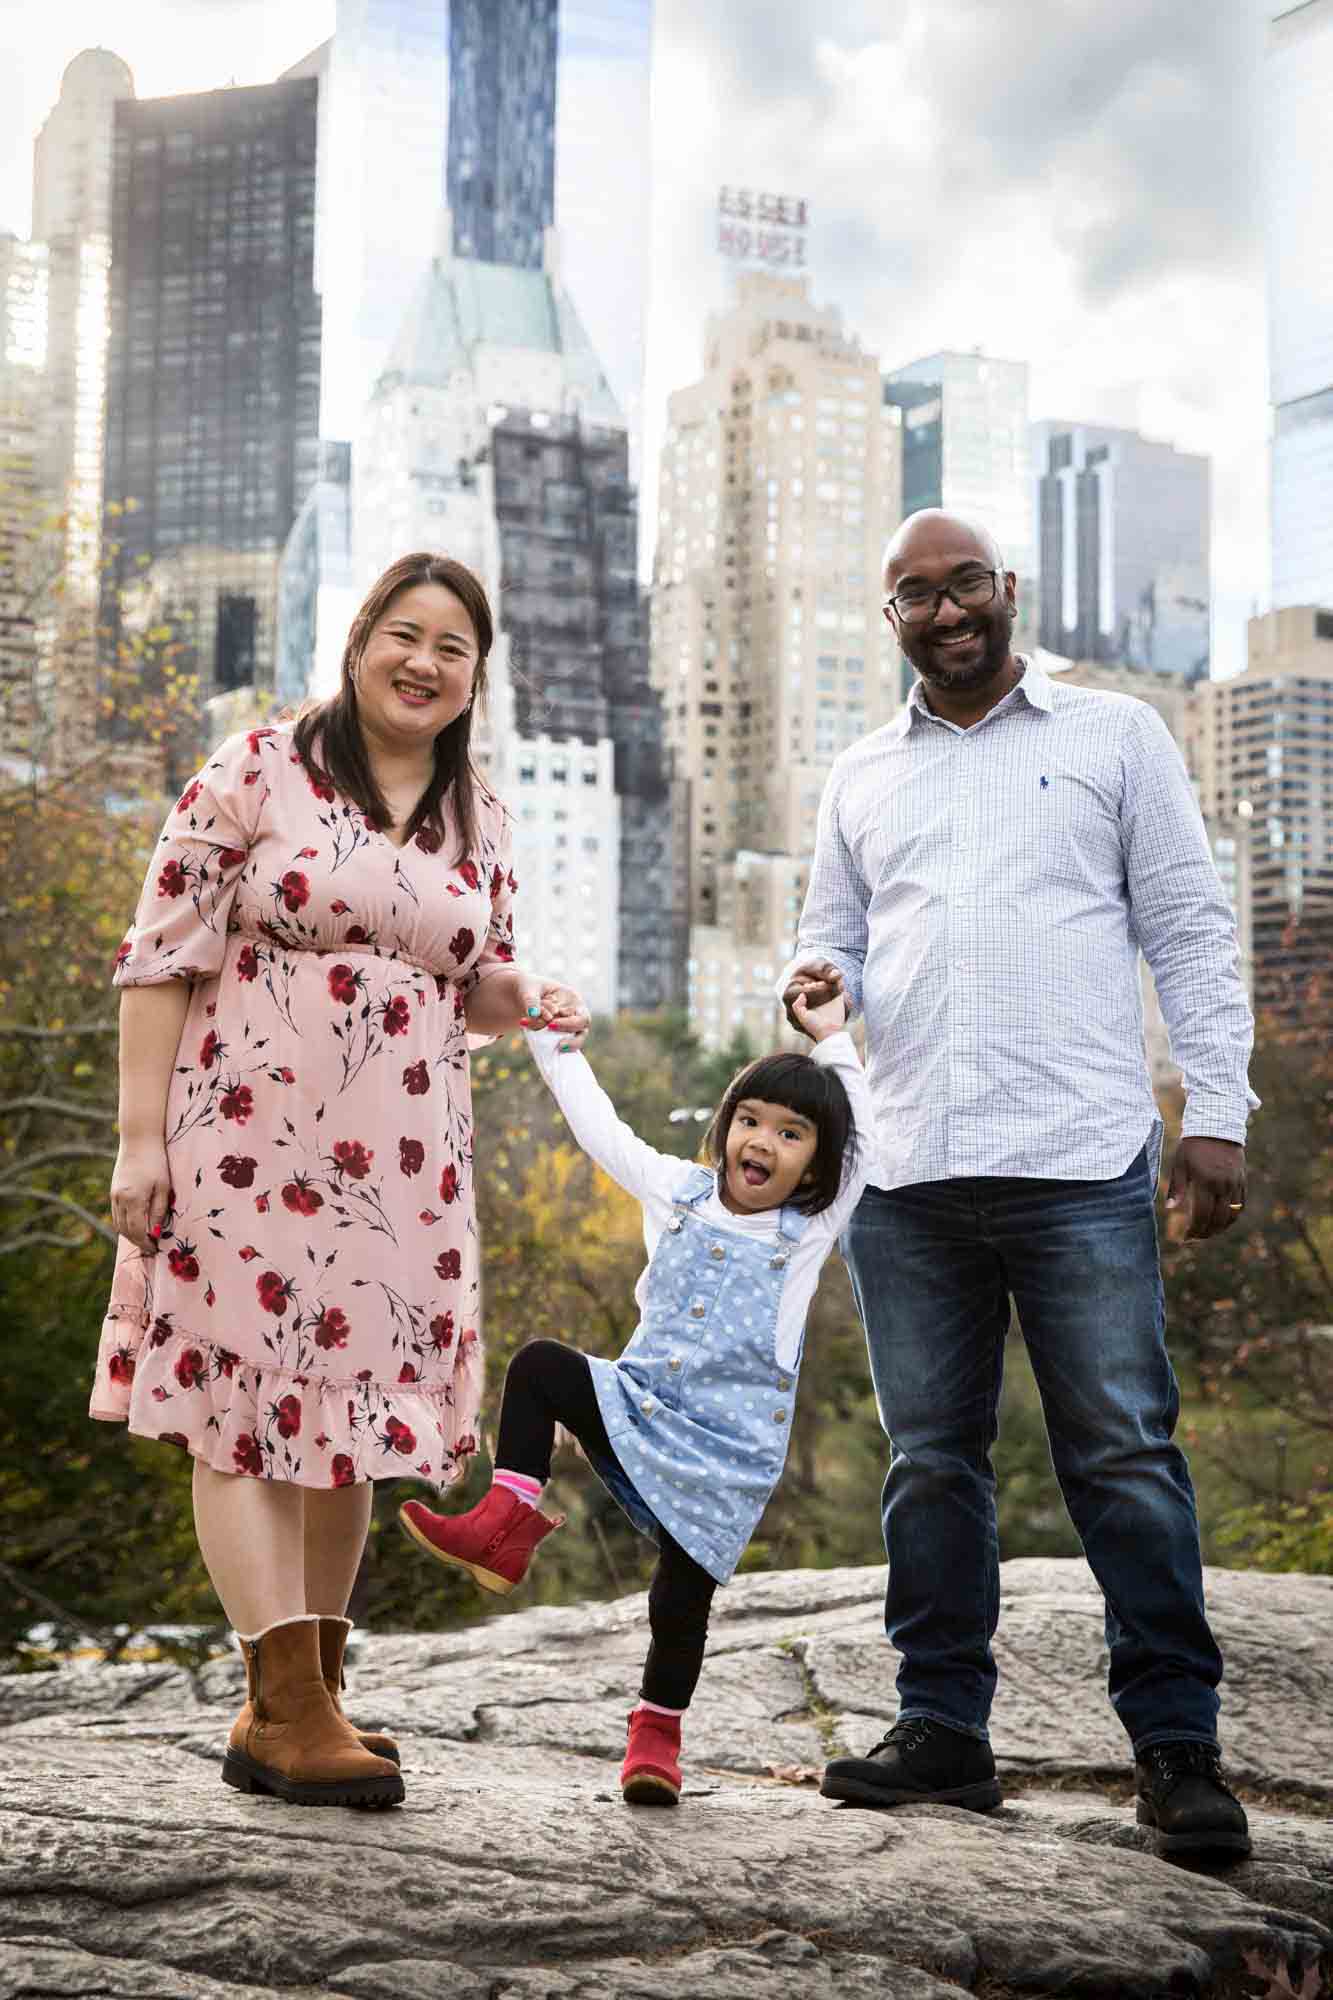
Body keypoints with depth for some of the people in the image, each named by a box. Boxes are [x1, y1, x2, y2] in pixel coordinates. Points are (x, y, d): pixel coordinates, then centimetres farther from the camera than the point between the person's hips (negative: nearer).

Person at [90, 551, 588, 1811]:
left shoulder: (479, 821, 12)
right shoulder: (257, 774, -3)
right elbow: (162, 957, -5)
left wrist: (526, 1001, -2)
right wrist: (141, 1137, -11)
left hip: (400, 1163, 5)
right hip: (247, 1134, -5)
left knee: (352, 1414, 7)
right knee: (247, 1402, -6)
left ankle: (296, 1704, 17)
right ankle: (291, 1707, -4)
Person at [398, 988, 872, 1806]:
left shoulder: (812, 1230, -1)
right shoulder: (679, 1191, 4)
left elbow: (863, 1148, 0)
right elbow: (599, 1125, 10)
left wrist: (834, 1043, 5)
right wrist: (555, 1041, 9)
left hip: (726, 1451, -3)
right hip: (639, 1400, 3)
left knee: (680, 1603, -4)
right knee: (539, 1365, -18)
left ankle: (656, 1738, 17)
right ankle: (507, 1527, -17)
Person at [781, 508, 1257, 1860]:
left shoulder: (1114, 737, 9)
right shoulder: (861, 778, 19)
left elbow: (1190, 932, 6)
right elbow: (832, 934, 23)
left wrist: (1217, 1113, -3)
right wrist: (815, 976, -2)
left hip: (1079, 1167, -3)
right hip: (907, 1176, 4)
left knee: (1124, 1455, -4)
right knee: (929, 1460, 8)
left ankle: (1176, 1746, 4)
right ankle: (942, 1727, 18)